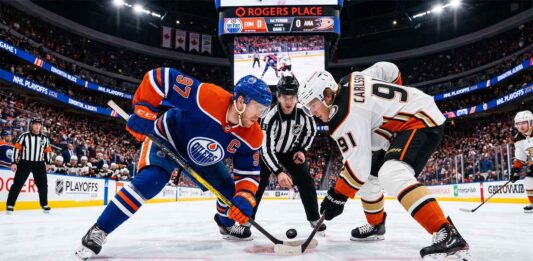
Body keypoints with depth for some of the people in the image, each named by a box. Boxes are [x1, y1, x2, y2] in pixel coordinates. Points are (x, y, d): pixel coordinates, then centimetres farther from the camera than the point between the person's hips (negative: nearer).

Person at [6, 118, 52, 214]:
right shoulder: (24, 136, -4)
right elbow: (17, 149, -5)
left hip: (39, 164, 3)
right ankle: (10, 205, 4)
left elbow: (48, 151, 13)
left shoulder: (45, 138, 7)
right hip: (24, 163, -3)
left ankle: (44, 204, 17)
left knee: (43, 184, 4)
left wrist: (49, 163, 8)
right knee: (18, 183, -3)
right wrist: (14, 162, -10)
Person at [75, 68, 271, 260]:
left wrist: (244, 198, -33)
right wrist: (143, 111, -36)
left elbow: (249, 173, -15)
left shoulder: (252, 136, -22)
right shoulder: (207, 97, -40)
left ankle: (227, 225, 38)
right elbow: (161, 77, -34)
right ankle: (98, 231, -15)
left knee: (230, 189, 5)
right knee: (149, 181, -28)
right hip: (166, 140, -5)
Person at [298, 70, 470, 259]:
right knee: (367, 175, 16)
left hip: (422, 121, -11)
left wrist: (337, 197, -12)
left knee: (391, 175, -33)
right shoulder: (346, 85, 3)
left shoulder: (347, 114, -23)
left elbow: (357, 163, -23)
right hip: (404, 122, 11)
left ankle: (448, 235, -35)